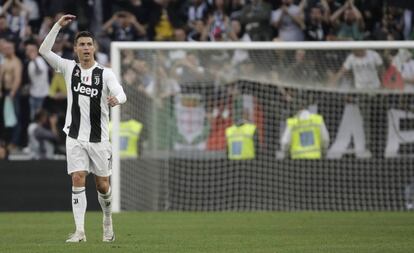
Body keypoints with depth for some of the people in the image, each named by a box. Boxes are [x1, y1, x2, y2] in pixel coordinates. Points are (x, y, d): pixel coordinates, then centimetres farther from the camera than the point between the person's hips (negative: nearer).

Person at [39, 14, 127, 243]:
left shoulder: (105, 74, -3)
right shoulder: (69, 68, 3)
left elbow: (121, 94, -18)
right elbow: (44, 50, -4)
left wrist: (116, 98, -42)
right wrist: (58, 26, -12)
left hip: (99, 138, -1)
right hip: (75, 137, 1)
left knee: (102, 184, 7)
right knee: (78, 180, -10)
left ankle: (107, 220, 34)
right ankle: (80, 231, -11)